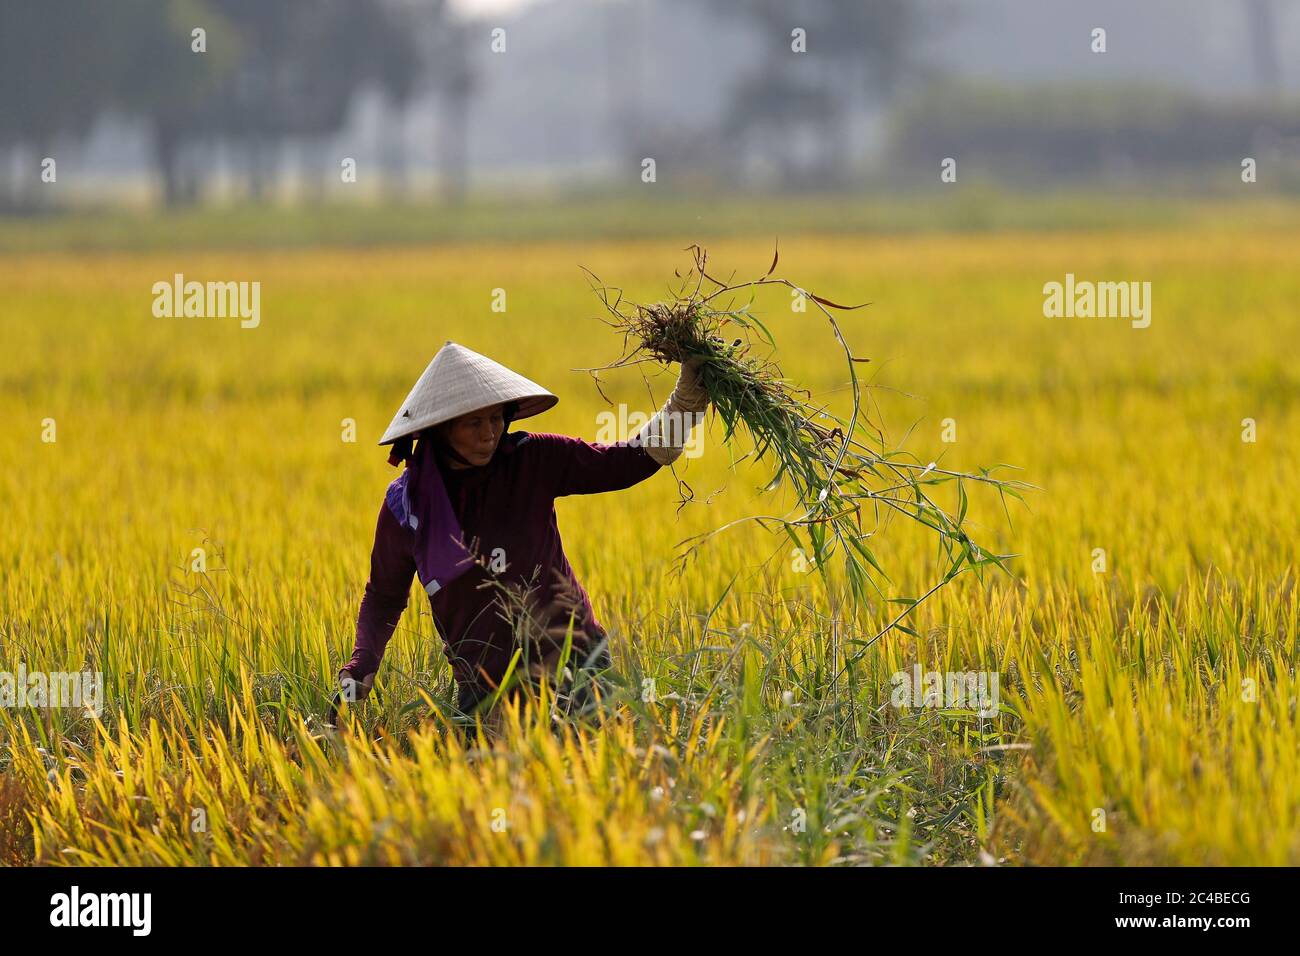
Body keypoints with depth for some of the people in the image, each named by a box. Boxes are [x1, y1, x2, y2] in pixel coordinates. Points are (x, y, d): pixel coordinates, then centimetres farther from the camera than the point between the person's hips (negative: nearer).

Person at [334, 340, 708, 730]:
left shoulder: (533, 461, -4)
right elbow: (384, 597, 14)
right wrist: (358, 673, 1)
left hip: (571, 665, -1)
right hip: (484, 689, 2)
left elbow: (633, 460, 0)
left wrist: (689, 396, -12)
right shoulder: (405, 503, 0)